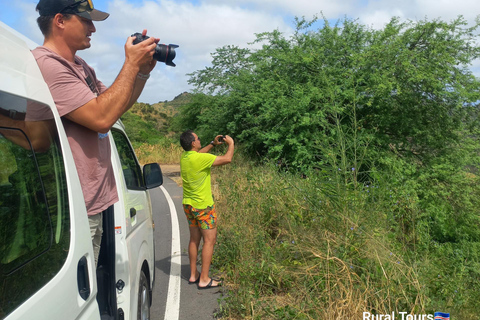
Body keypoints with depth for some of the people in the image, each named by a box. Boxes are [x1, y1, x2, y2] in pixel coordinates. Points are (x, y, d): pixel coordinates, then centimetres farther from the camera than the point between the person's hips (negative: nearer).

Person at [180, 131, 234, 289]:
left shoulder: (184, 156, 1)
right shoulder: (200, 158, -22)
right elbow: (227, 159, -18)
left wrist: (213, 144, 21)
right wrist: (231, 143, -2)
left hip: (188, 205, 8)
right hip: (203, 206, -8)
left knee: (194, 239, 17)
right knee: (209, 240, 2)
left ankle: (193, 275, 27)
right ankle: (204, 279, 7)